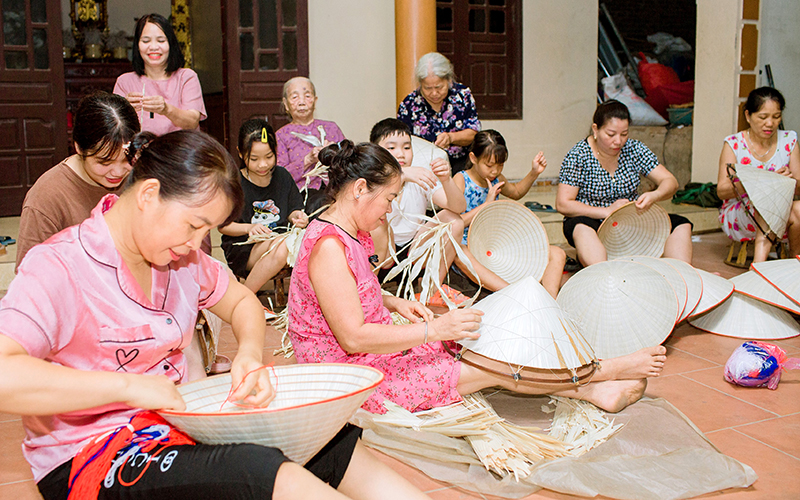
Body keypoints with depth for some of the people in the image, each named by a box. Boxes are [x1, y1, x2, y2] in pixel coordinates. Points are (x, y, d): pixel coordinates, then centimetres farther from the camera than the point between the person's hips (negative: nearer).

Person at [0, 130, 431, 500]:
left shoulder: (181, 257, 5)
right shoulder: (57, 268, -18)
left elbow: (242, 303, 19)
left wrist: (250, 353, -3)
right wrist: (127, 386, -30)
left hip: (174, 421, 8)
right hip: (88, 458, -7)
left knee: (336, 446, -8)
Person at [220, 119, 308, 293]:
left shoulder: (282, 176, 7)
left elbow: (292, 210, 15)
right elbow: (222, 225, -2)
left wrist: (297, 217, -9)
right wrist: (249, 228, -20)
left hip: (281, 238, 4)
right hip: (242, 249, -4)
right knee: (279, 244, -36)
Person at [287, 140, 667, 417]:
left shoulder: (348, 232, 7)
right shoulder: (329, 246, -25)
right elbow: (353, 338, -28)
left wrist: (394, 303, 5)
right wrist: (433, 330, -25)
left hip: (378, 351, 10)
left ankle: (592, 391, 4)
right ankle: (611, 370, 2)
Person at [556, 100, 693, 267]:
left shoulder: (634, 149, 0)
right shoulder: (578, 156, -9)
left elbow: (670, 182, -2)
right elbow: (563, 204, -15)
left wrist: (655, 195, -27)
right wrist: (607, 211, -24)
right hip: (594, 224, -4)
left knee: (681, 225, -14)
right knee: (581, 227, -38)